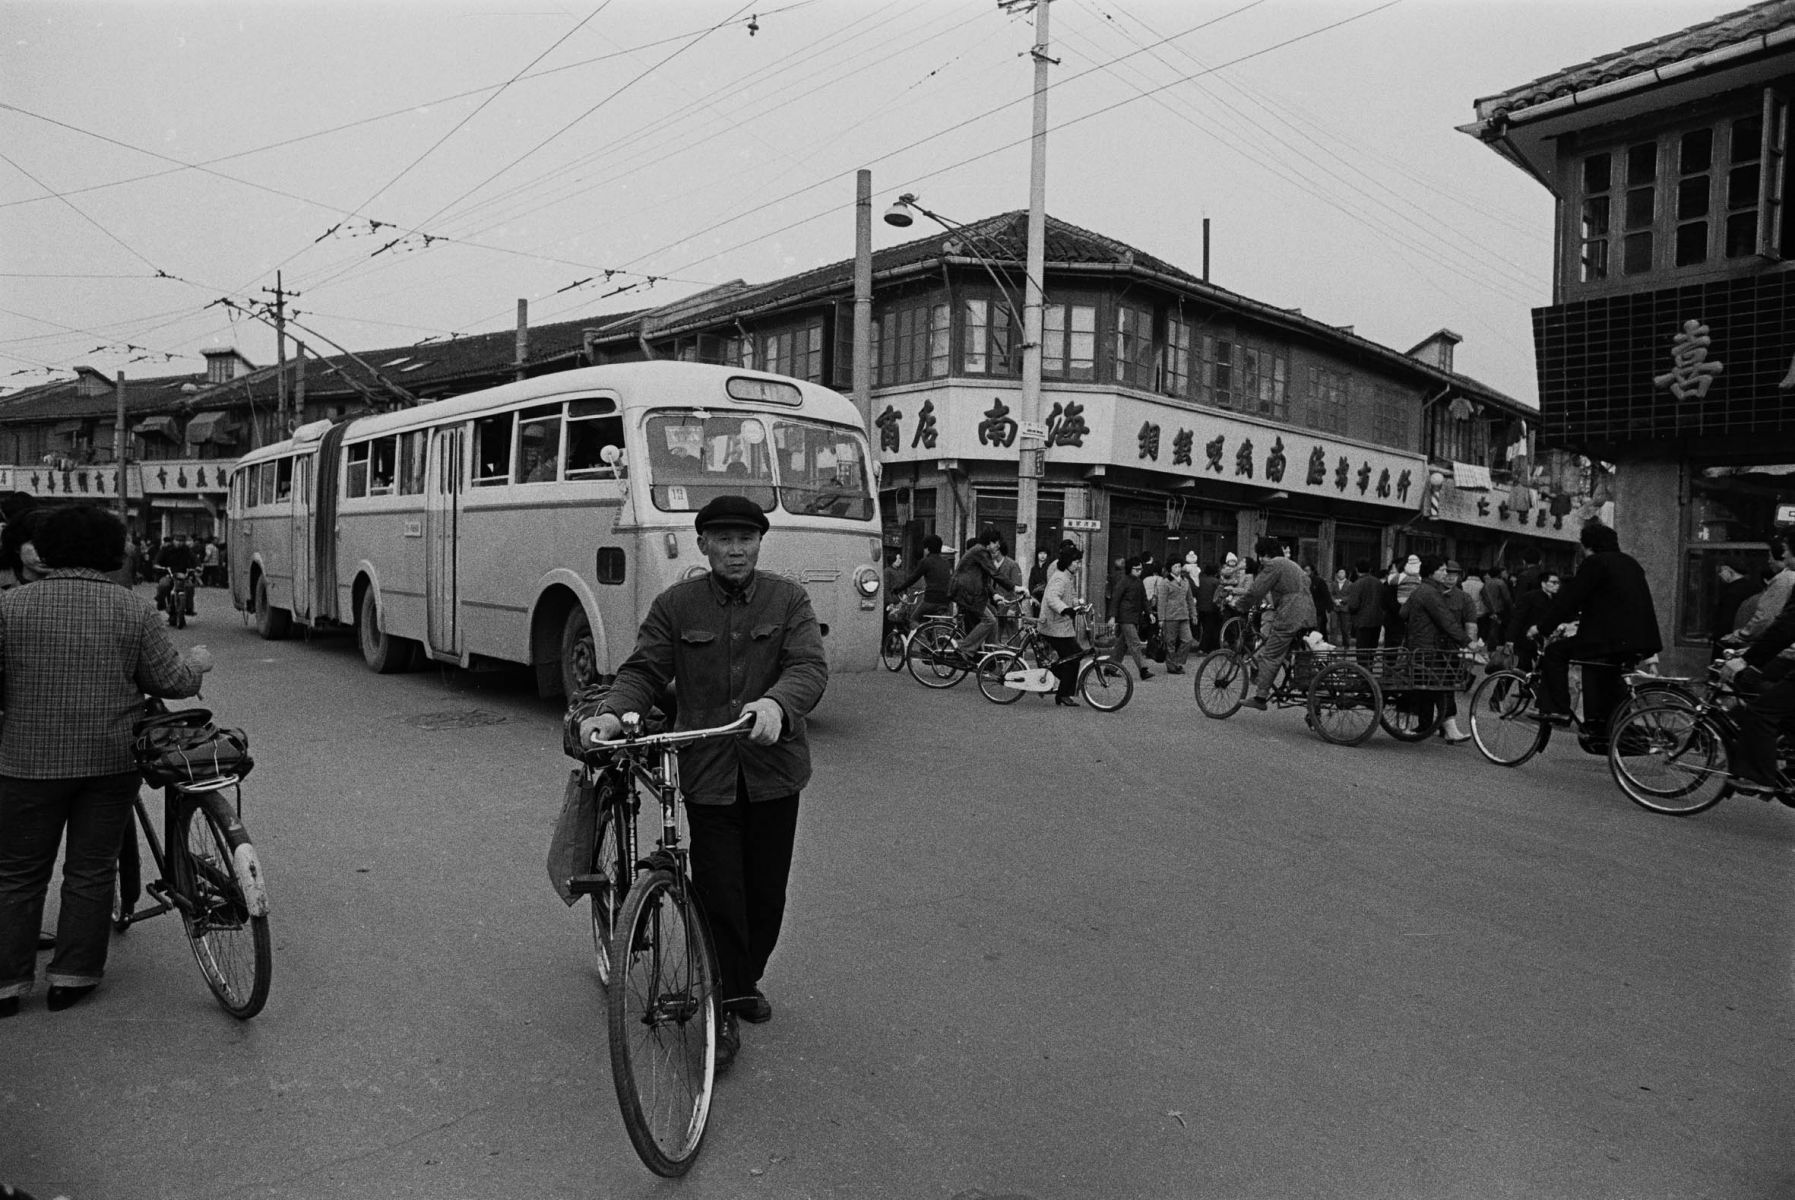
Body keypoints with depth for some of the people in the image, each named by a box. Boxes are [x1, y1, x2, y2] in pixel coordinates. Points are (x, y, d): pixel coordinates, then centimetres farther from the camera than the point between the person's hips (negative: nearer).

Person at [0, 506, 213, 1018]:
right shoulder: (133, 608, -4)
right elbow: (171, 681, -4)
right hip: (113, 760, 0)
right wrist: (198, 662, 15)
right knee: (91, 871, 10)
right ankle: (71, 978, 17)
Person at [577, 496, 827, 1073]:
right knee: (719, 891, 0)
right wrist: (611, 712, -22)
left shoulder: (789, 599, 1)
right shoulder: (675, 605, 3)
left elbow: (810, 667, -12)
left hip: (772, 768, 1)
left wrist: (776, 703, -33)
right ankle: (724, 1009, 16)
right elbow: (644, 670, -2)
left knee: (766, 889, 13)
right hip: (706, 771, -1)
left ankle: (747, 979, 37)